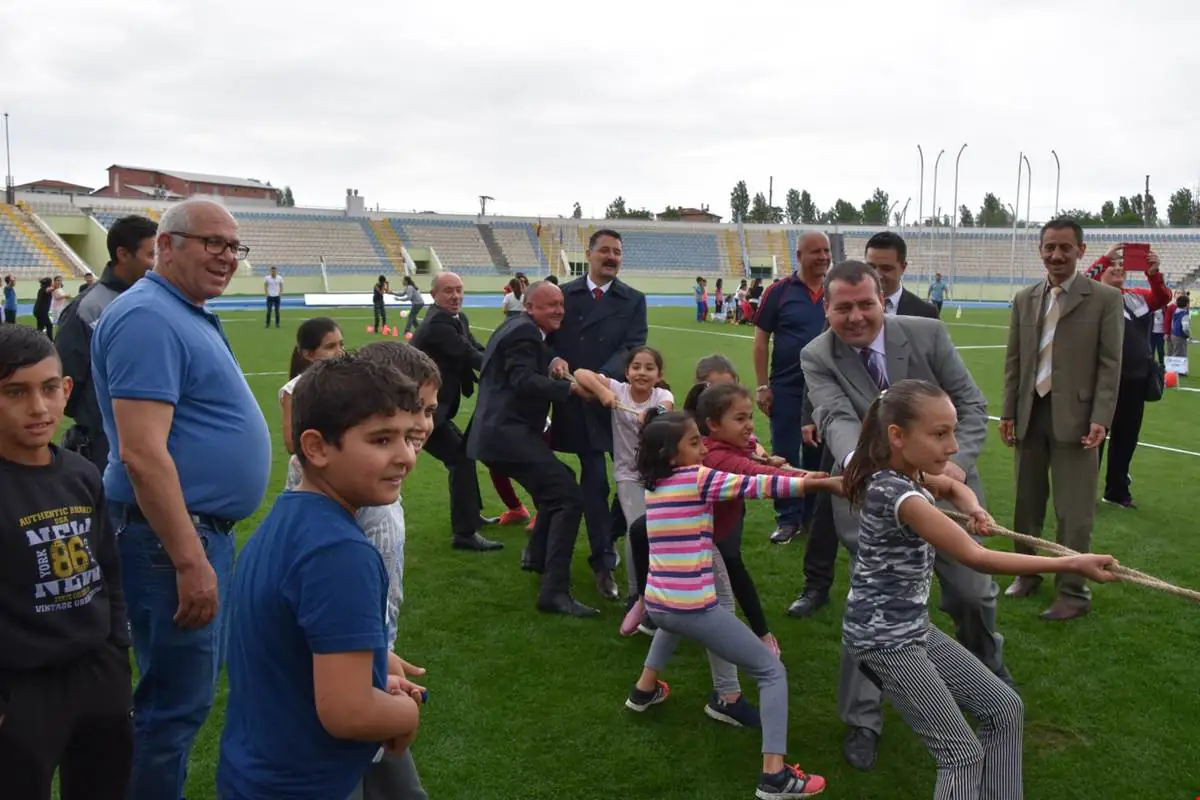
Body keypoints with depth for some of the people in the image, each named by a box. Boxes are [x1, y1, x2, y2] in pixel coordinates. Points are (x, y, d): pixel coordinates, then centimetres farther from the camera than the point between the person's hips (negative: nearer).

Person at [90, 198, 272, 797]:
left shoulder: (189, 315, 13)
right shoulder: (149, 318, -18)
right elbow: (142, 453, -26)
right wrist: (189, 561, -26)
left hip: (207, 528, 10)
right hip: (173, 535, -10)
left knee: (195, 680, 22)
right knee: (179, 697, 2)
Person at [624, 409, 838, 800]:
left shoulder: (653, 484, 11)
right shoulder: (698, 478, -9)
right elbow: (758, 486, -15)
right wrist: (825, 483, -13)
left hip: (656, 604, 7)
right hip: (694, 608, -7)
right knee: (772, 671, 3)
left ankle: (644, 690, 48)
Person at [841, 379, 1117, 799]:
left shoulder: (903, 475, 2)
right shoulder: (896, 494, -28)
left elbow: (952, 485, 23)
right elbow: (976, 558, -29)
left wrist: (973, 508, -1)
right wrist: (1071, 564, -27)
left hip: (915, 626, 10)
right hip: (884, 639, -10)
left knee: (1005, 708, 14)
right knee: (964, 755, -4)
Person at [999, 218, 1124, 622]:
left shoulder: (1105, 299, -3)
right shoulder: (1025, 298, 9)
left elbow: (1110, 364, -6)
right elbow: (1013, 359, 11)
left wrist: (1100, 419, -14)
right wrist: (1008, 412, 6)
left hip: (1075, 416, -4)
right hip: (1031, 414, 4)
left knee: (1073, 511, 1)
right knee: (1026, 503, 15)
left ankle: (1073, 592, 12)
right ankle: (1027, 573, 32)